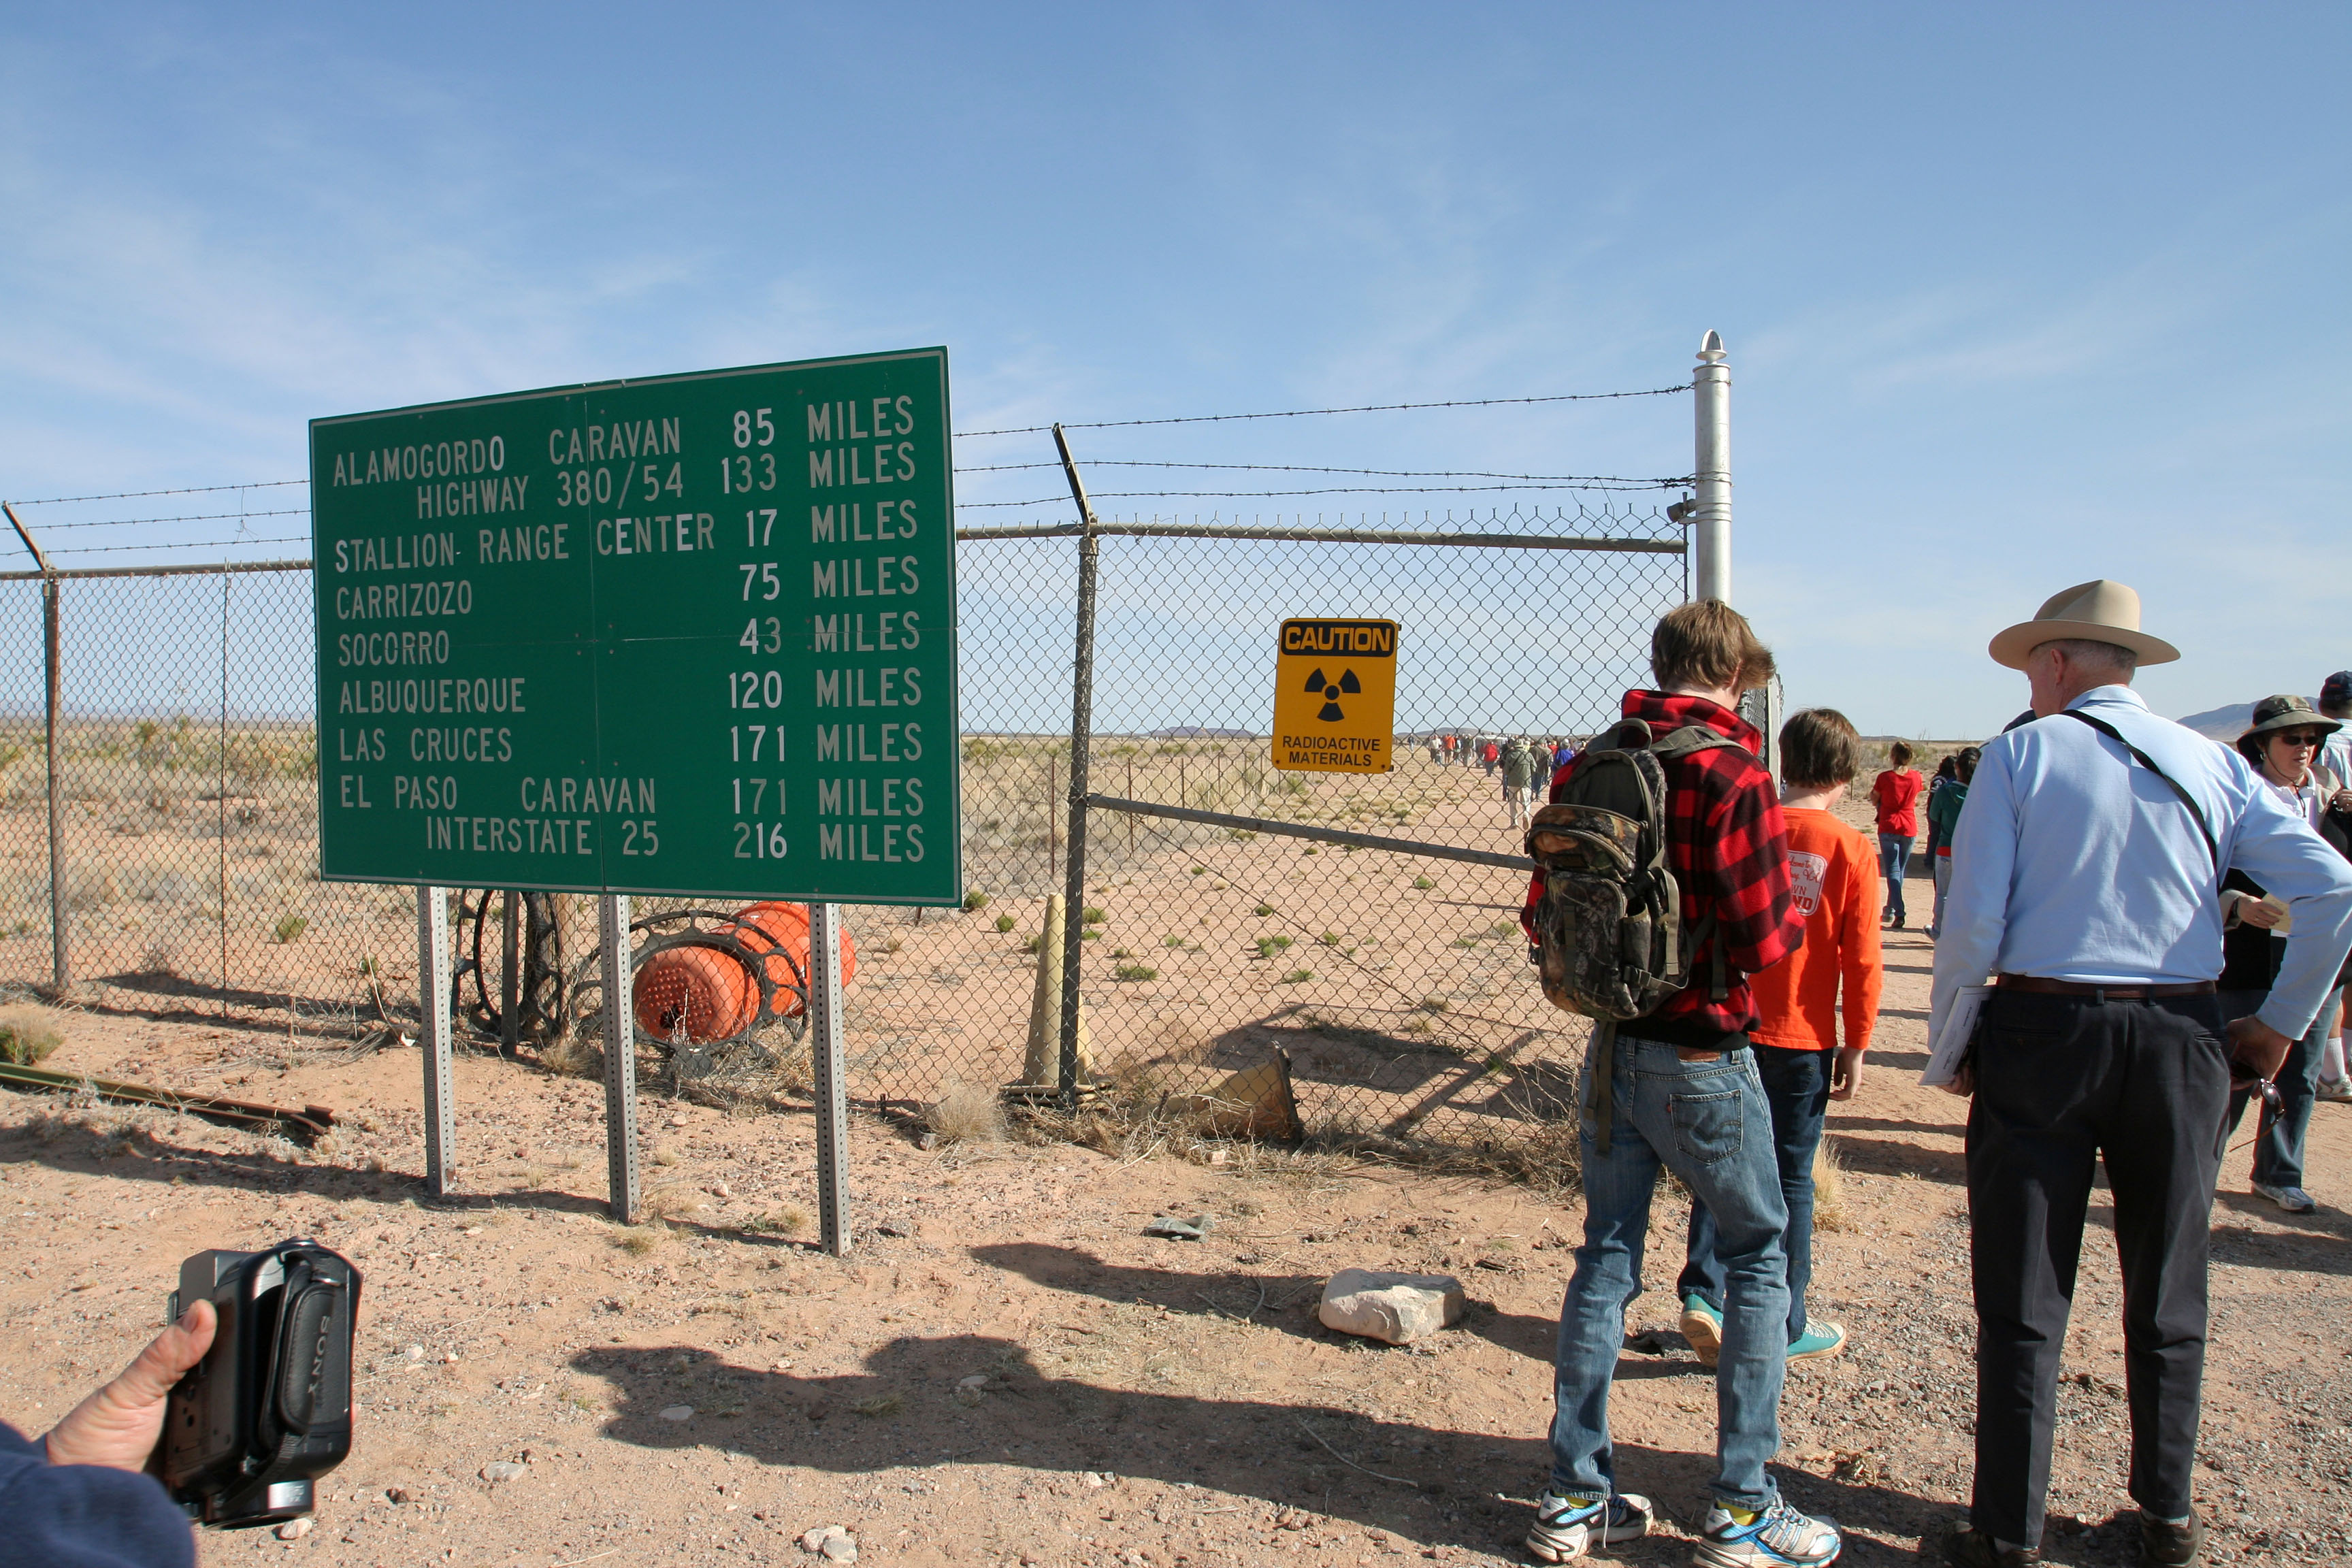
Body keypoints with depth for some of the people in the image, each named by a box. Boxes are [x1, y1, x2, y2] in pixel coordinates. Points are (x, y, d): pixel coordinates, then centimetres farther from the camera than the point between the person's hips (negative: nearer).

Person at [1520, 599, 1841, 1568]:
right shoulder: (1733, 774, -15)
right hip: (1702, 1059, -5)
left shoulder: (1589, 768, 2)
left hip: (1611, 1048, 6)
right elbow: (1764, 943, -17)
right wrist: (1795, 917, 4)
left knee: (1605, 1257, 14)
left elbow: (1542, 920, 5)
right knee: (1757, 1261, 12)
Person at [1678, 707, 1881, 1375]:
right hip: (1802, 1041, -2)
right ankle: (1783, 1327, 19)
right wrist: (1855, 1044, 3)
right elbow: (1862, 959, -7)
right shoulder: (1851, 850, -8)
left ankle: (1704, 1292, 3)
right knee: (1790, 1179, 9)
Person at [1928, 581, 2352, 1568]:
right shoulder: (2213, 766, 5)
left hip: (2040, 1032, -3)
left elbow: (1973, 922, -12)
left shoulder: (2020, 756, -5)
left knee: (2022, 1302, 6)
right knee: (2168, 1296, 18)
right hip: (2182, 1042, 4)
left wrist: (1947, 1041, 0)